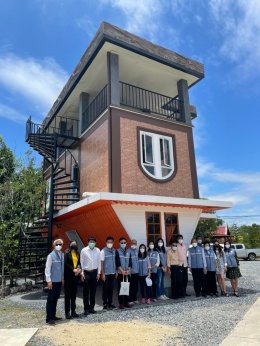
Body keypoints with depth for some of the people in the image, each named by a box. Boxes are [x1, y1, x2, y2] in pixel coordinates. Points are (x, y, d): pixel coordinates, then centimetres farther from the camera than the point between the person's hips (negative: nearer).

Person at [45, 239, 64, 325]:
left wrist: (63, 278, 12)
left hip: (59, 281, 6)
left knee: (55, 299, 14)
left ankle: (53, 316, 25)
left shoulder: (62, 255, 5)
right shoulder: (51, 255, -12)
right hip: (53, 281, -6)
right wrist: (49, 280, -14)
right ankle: (49, 318, 8)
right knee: (50, 300, 1)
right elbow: (47, 268, -12)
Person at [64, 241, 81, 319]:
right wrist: (73, 269, -20)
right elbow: (66, 264, -14)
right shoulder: (67, 253, -7)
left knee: (74, 294, 13)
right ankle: (67, 312, 11)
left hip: (75, 276, 5)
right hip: (68, 276, -5)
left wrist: (79, 269, -9)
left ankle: (73, 311, 23)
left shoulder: (77, 253, 8)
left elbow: (79, 263, 9)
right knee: (68, 295, 3)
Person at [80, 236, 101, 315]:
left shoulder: (97, 250, -1)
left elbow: (99, 262, 4)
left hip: (94, 272, 3)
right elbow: (81, 262, -4)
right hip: (86, 272, -2)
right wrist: (82, 273, -6)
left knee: (93, 291, 11)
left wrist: (99, 273, 3)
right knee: (86, 292, 3)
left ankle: (91, 307, 23)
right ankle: (86, 309, 14)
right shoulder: (84, 250, -8)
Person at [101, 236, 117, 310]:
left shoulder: (114, 251, 4)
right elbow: (101, 263, -9)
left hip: (112, 273, 4)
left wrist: (116, 271, 9)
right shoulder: (103, 251, -9)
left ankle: (110, 303, 22)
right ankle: (105, 304, 15)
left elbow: (115, 262, 10)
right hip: (106, 273, -4)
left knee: (111, 288, 11)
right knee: (105, 289, 4)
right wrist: (103, 273, -11)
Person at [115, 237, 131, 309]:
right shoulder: (117, 251, -3)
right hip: (120, 273, -4)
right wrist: (122, 271, -16)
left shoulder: (128, 252, 10)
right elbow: (117, 263, -9)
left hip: (127, 273, 4)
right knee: (120, 288, -1)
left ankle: (126, 302, 15)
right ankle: (121, 303, 6)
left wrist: (128, 270, -6)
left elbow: (130, 262, 8)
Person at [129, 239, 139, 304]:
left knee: (136, 286, 13)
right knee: (131, 286, 1)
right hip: (131, 272, -6)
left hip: (137, 271, 6)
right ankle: (130, 300, 12)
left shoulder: (137, 250, 8)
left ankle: (135, 299, 26)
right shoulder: (129, 251, -13)